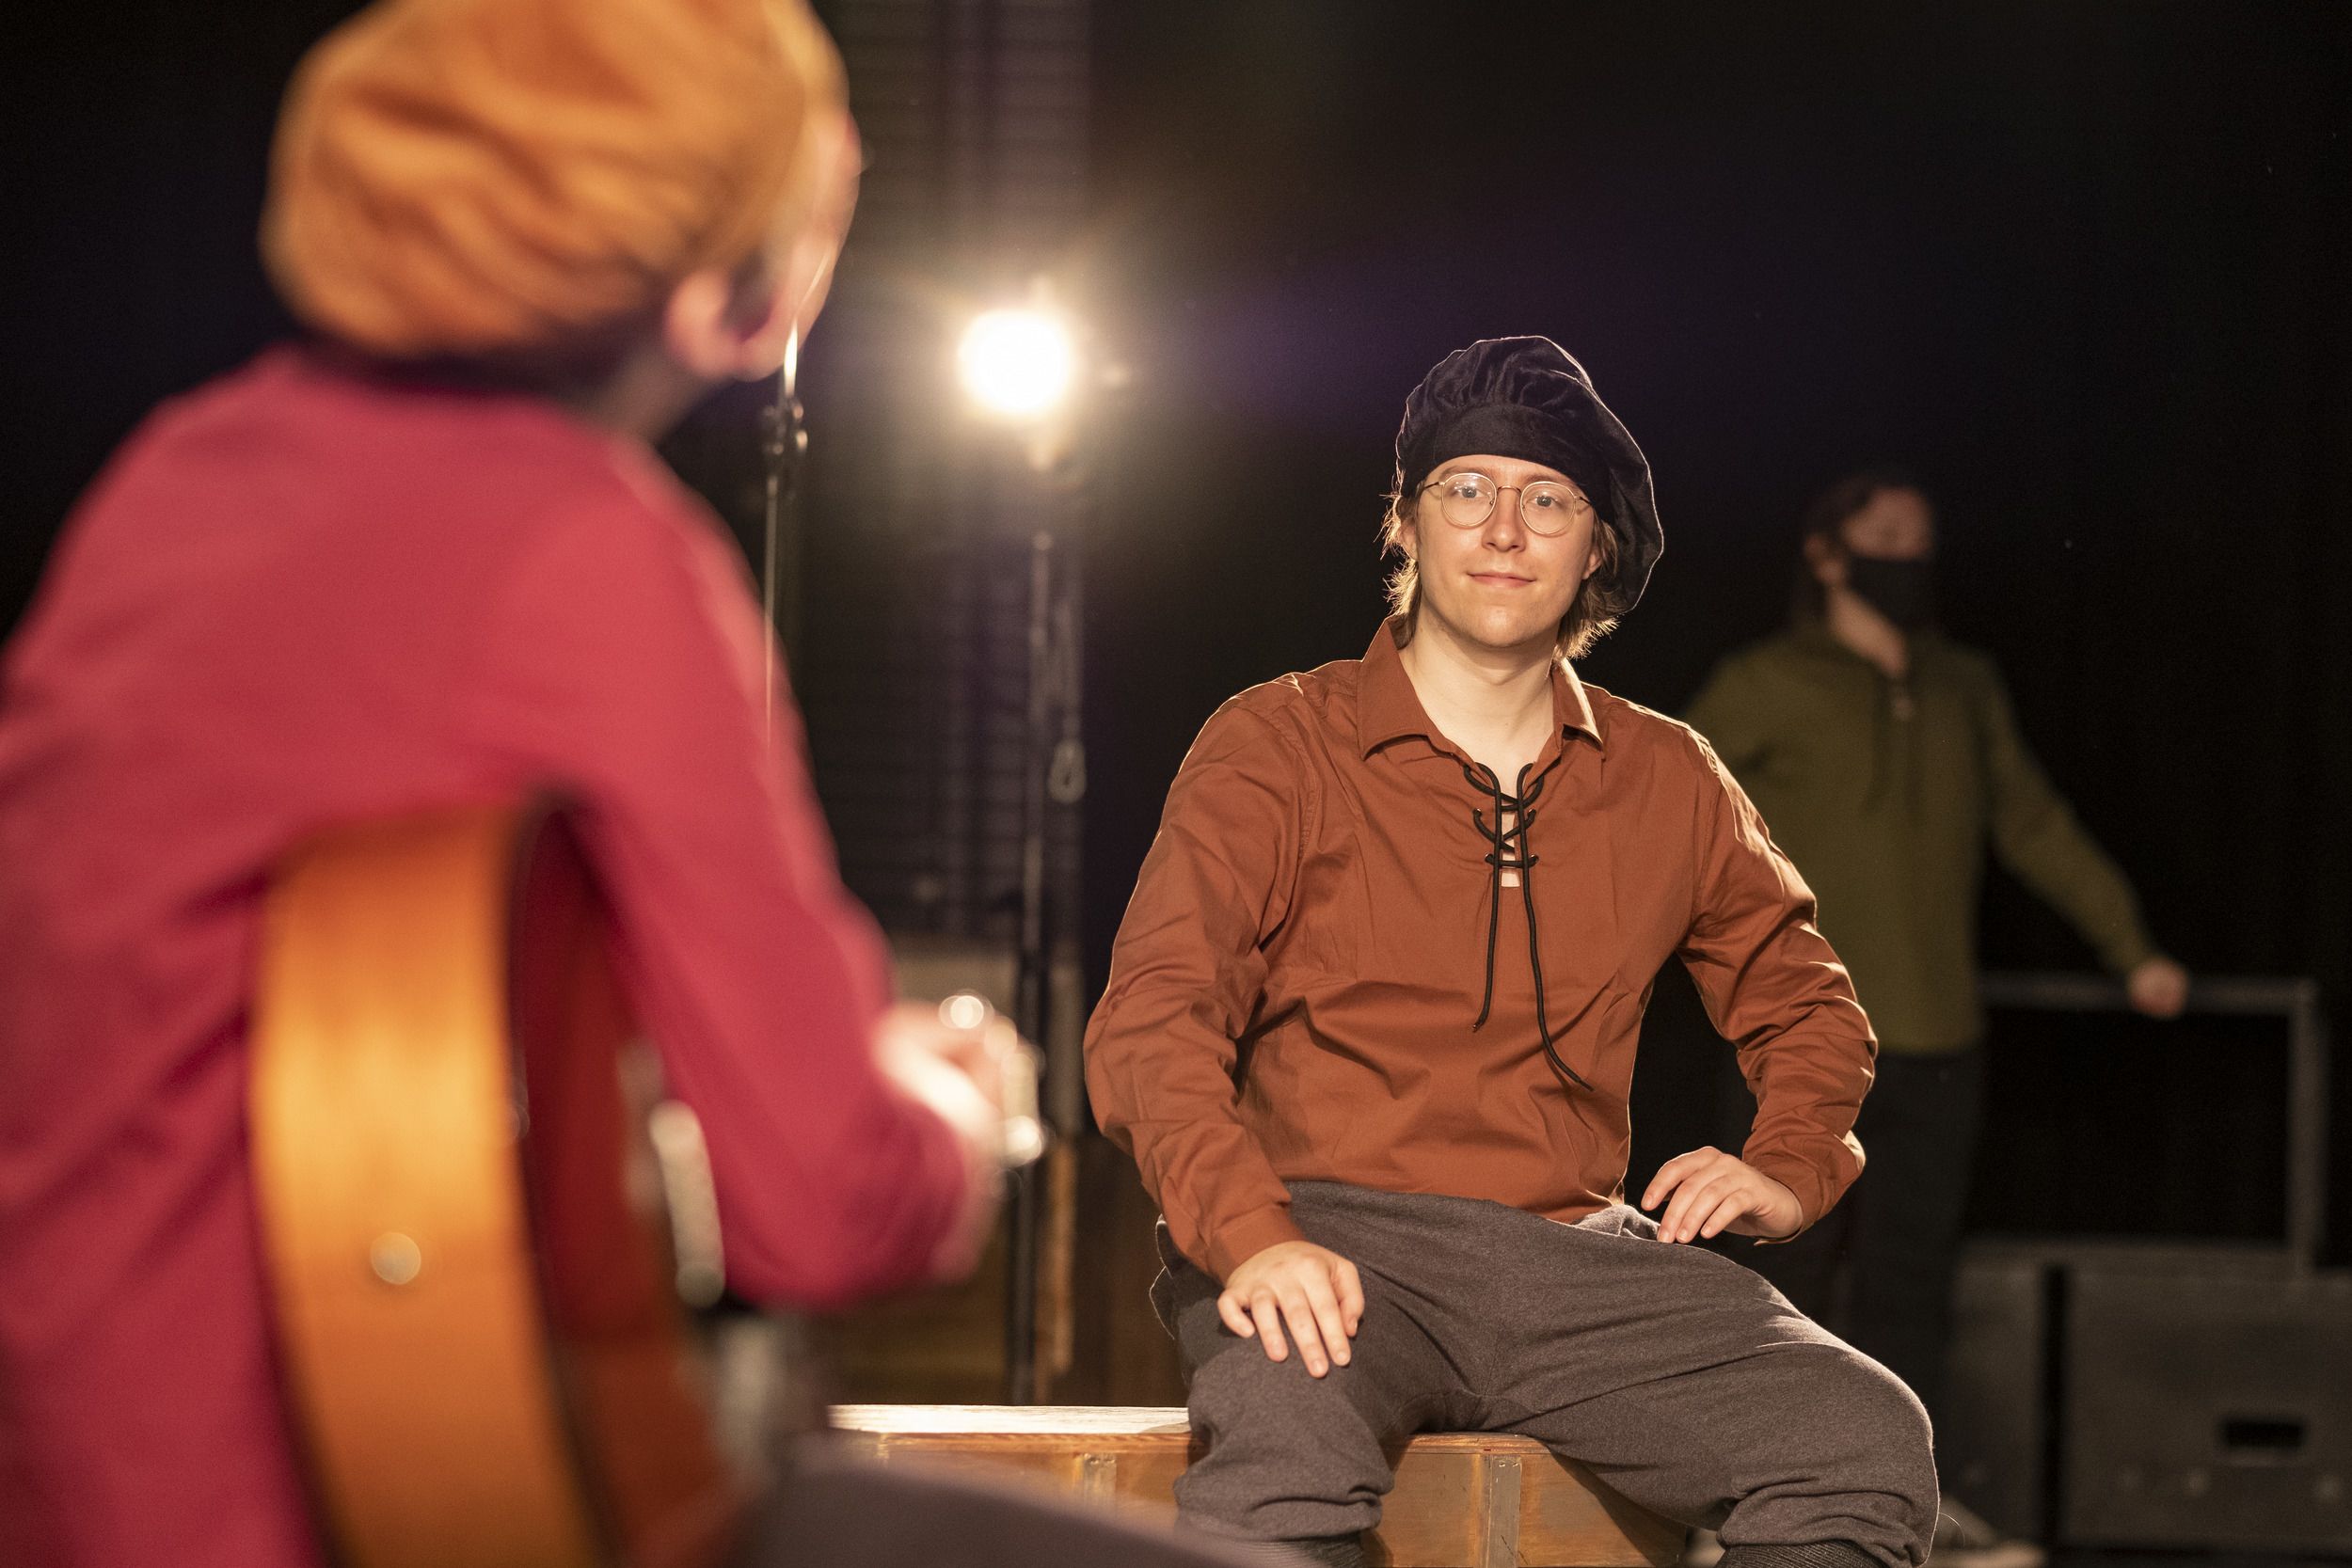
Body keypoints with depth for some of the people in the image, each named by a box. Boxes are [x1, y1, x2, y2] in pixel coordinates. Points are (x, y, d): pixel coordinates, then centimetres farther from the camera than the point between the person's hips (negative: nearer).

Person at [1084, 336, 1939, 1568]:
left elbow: (1804, 1004, 33)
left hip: (1575, 1257, 4)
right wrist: (1252, 1236, -22)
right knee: (1287, 1443, -40)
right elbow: (1152, 1022, -4)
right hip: (1334, 1242, -4)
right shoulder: (1277, 747, 6)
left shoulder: (1668, 782, 17)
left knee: (1867, 1442, -23)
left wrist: (1788, 1166, 10)